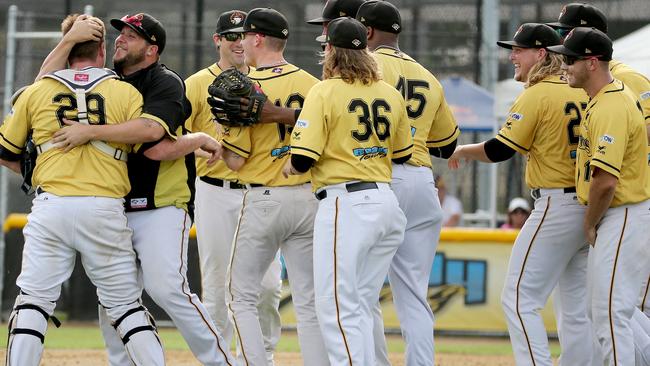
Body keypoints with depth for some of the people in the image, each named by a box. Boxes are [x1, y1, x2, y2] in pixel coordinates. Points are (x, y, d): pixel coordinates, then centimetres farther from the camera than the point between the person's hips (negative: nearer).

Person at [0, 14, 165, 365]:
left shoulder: (35, 92, 10)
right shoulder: (126, 93, 5)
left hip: (51, 207, 0)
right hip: (105, 210, 0)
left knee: (33, 301, 2)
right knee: (126, 306, 7)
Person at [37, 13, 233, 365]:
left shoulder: (166, 83, -6)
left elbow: (151, 128, -25)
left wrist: (90, 132, -26)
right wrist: (69, 38, -3)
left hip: (161, 207, -7)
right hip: (114, 210, 7)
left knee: (166, 289, -18)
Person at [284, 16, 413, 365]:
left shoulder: (325, 92, -8)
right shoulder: (390, 94, 10)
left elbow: (303, 159, -13)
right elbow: (402, 154, 19)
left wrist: (290, 167, 8)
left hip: (346, 204, -7)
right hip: (386, 202, 7)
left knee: (337, 308, -6)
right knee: (360, 307, 15)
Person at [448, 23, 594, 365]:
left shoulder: (536, 96, -11)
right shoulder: (583, 93, 11)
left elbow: (499, 150, -12)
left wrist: (463, 150, 7)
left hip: (555, 205, -8)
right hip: (589, 206, 8)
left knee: (519, 299, -5)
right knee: (574, 308, 13)